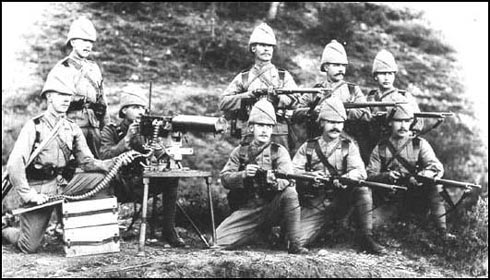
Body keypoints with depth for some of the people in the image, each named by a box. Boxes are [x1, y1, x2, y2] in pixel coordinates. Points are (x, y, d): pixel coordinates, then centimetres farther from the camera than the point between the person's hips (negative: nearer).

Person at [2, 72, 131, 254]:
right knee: (30, 247, -8)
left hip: (64, 182, 4)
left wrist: (115, 162, -14)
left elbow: (87, 162, 3)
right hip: (39, 188, -4)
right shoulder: (34, 126, -9)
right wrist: (27, 195, -22)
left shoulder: (73, 129, 7)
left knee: (102, 177, -18)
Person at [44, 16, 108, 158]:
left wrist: (107, 128, 16)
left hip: (94, 124, 6)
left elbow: (102, 98, 20)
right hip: (72, 122, -5)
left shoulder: (94, 68, 17)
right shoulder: (62, 68, 0)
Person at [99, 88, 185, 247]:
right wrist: (127, 139, -26)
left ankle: (168, 231, -9)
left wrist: (160, 151, -22)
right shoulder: (110, 131, 0)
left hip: (140, 186, 4)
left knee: (171, 178, -17)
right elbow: (105, 157, -19)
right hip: (117, 189, -3)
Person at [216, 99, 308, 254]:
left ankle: (294, 244, -23)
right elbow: (224, 178, -1)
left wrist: (274, 181, -38)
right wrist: (243, 175, -21)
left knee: (290, 193, -31)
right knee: (220, 240, -17)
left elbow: (288, 180, -14)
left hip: (271, 208, -1)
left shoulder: (279, 151, 2)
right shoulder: (240, 151, 9)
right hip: (246, 209, 2)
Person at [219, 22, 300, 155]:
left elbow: (294, 100, -2)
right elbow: (223, 102, 4)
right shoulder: (243, 77, 15)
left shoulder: (283, 76, 14)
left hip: (278, 134, 0)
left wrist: (276, 98, -22)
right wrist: (249, 96, -10)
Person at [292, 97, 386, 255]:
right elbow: (292, 171, -2)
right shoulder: (308, 147, 9)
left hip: (341, 200, 0)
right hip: (314, 204, 0)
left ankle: (366, 238, -18)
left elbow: (360, 171, -9)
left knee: (362, 188, -28)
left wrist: (346, 178, -31)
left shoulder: (348, 146, 8)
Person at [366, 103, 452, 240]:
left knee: (435, 186, -29)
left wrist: (423, 175, -33)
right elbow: (370, 175, -1)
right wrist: (386, 176, -22)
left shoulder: (420, 144, 4)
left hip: (417, 196, 0)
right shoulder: (380, 148, 6)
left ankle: (443, 233, -25)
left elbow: (436, 166, -11)